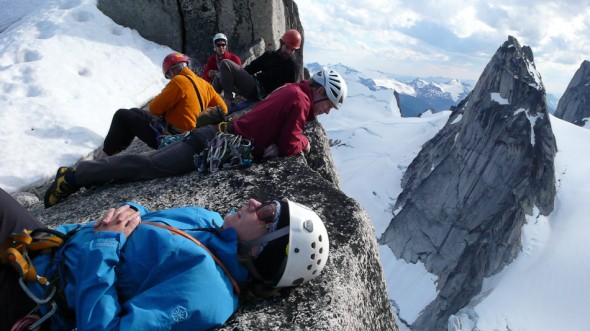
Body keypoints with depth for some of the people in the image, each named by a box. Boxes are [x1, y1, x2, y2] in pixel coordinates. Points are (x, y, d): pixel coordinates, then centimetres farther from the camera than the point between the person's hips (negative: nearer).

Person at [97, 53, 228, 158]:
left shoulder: (179, 81, -19)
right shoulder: (204, 84, 3)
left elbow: (155, 108, -17)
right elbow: (222, 109, 8)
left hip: (167, 137, -9)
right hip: (184, 135, 9)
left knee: (122, 115, 8)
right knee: (134, 112, 24)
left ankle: (104, 157, 14)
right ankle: (114, 150, 31)